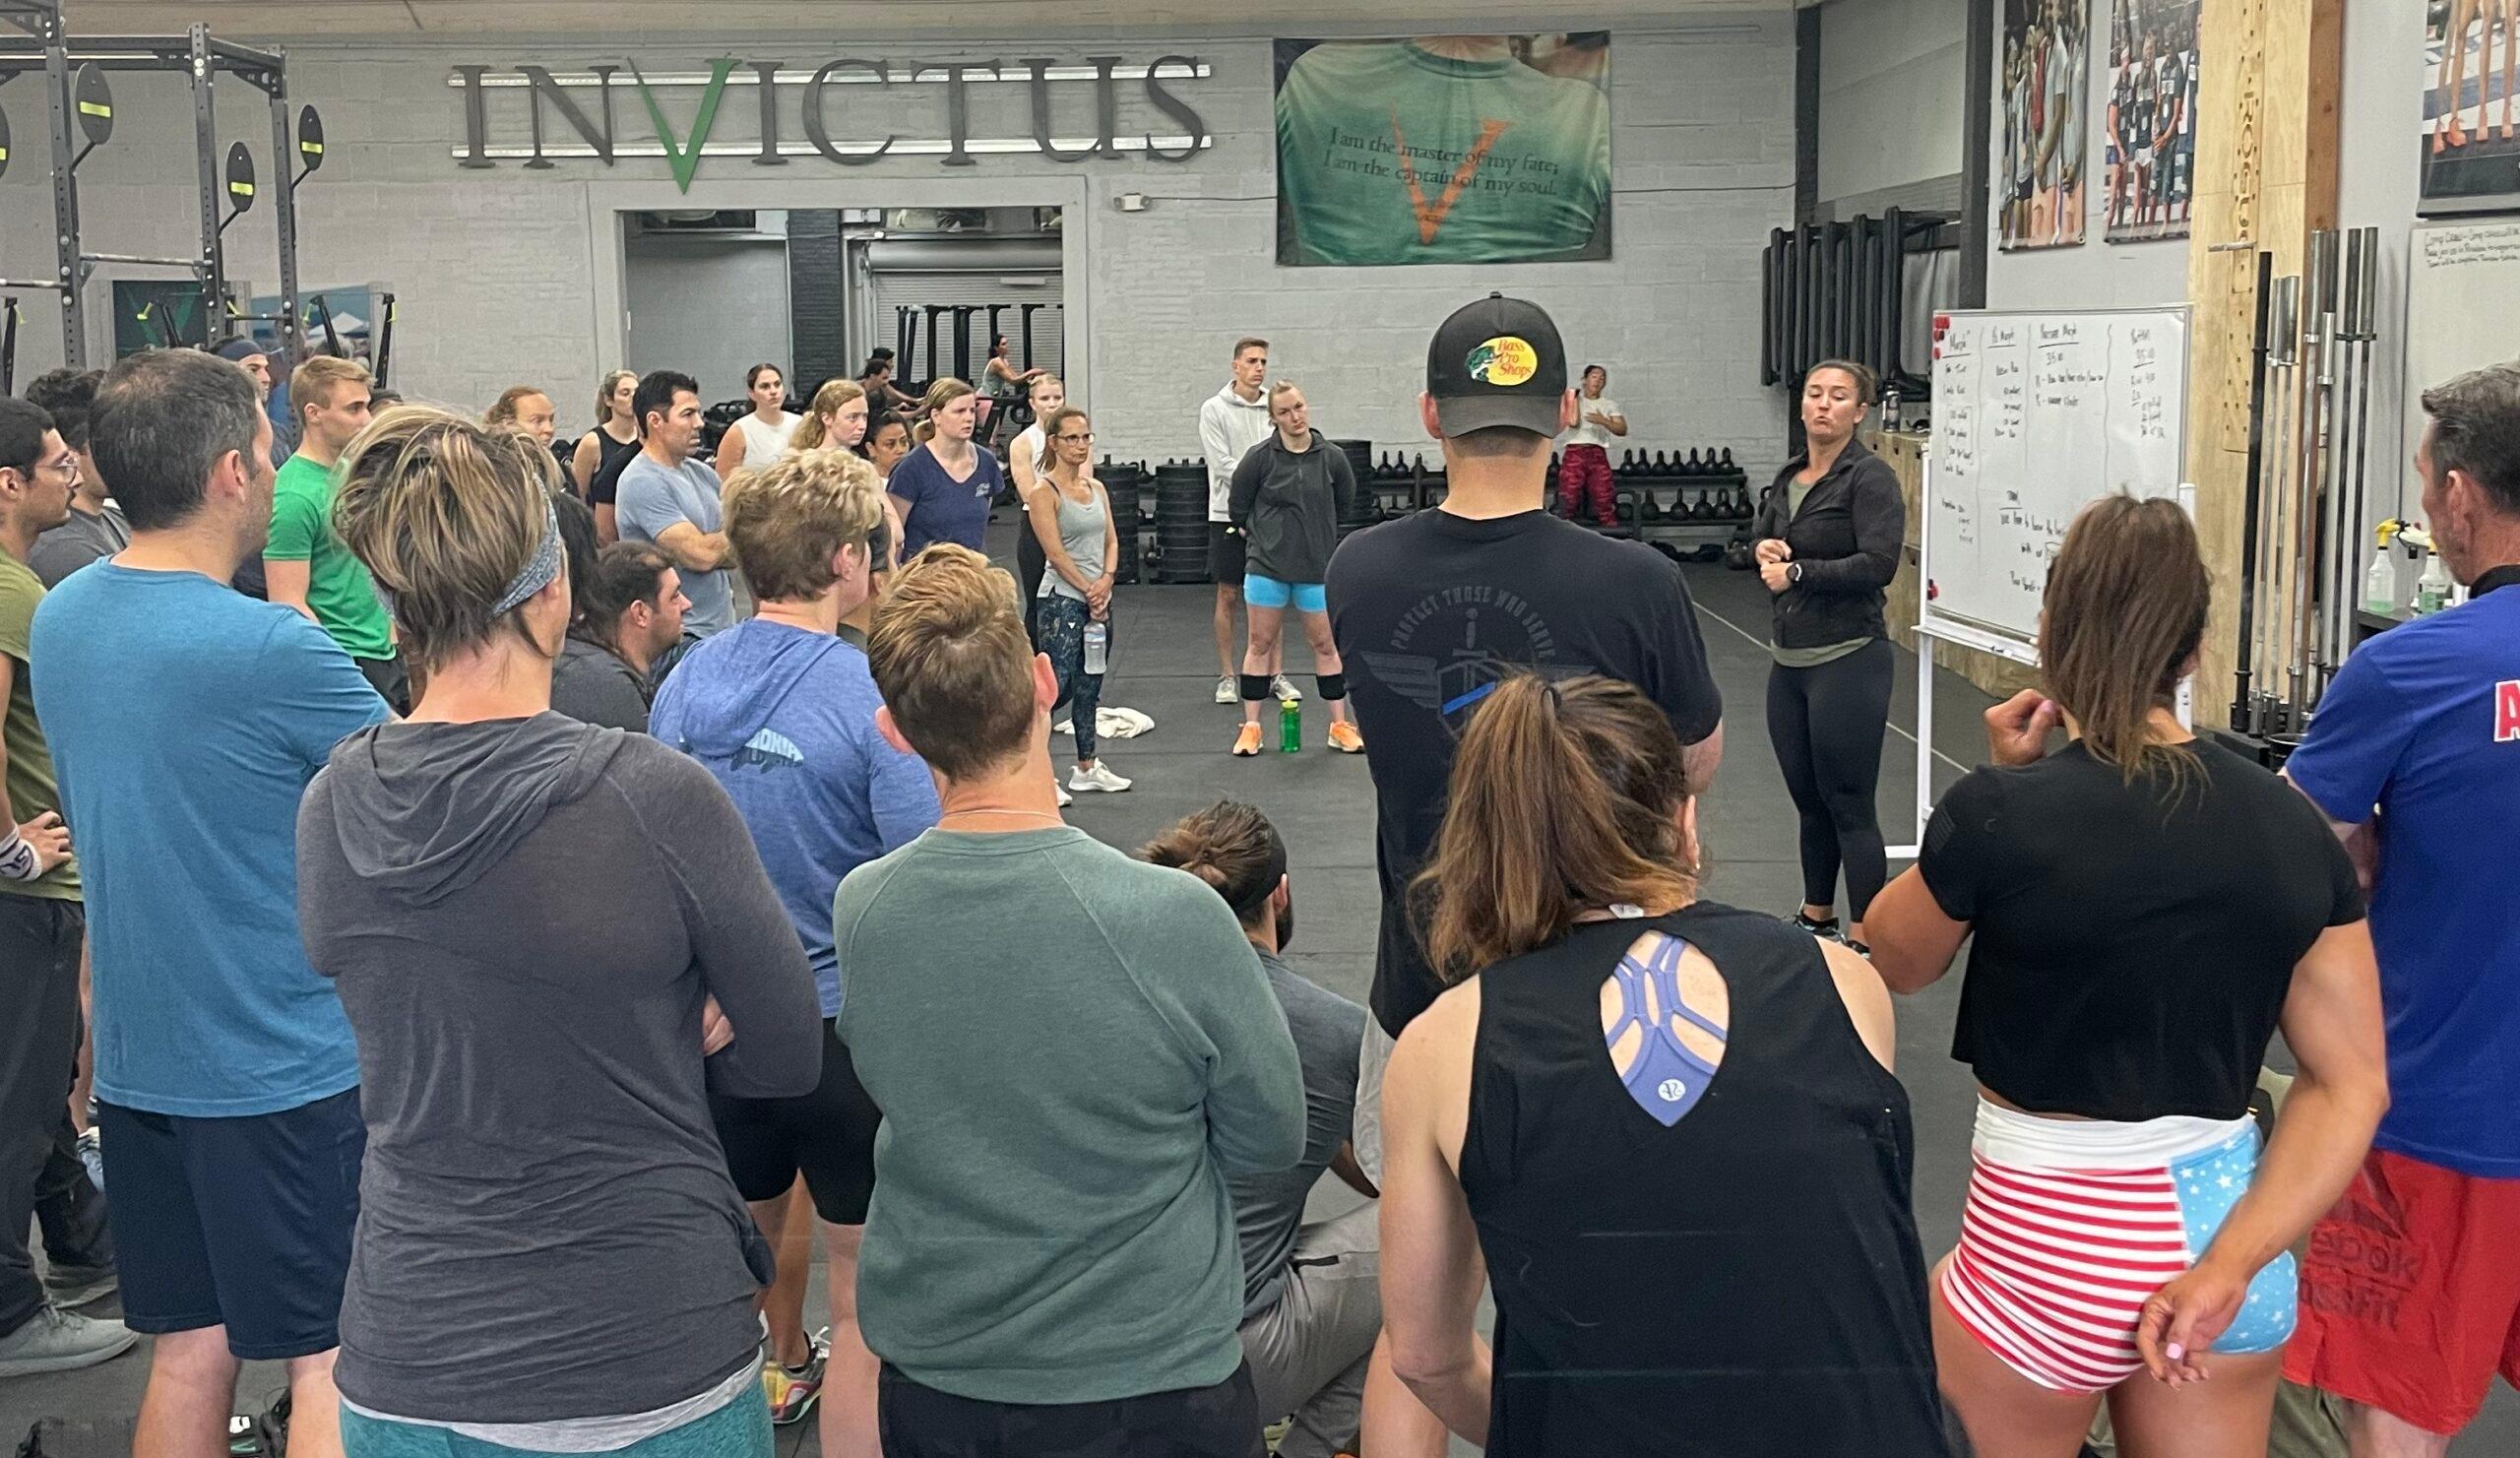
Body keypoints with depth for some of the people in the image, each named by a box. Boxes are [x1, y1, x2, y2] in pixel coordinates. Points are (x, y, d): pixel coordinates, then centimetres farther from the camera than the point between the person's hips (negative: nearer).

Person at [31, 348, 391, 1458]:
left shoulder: (58, 619, 3)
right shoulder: (273, 649, -21)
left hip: (137, 1061, 7)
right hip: (284, 1065, -7)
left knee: (188, 1350, 17)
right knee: (331, 1363, 3)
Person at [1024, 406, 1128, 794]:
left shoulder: (1096, 488, 13)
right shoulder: (1044, 491, -8)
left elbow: (1111, 541, 10)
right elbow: (1055, 553, -14)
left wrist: (1106, 581, -8)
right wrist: (1090, 591, -14)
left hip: (1099, 600, 7)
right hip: (1061, 600, -7)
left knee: (1089, 686, 14)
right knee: (1057, 686, -13)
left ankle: (1087, 768, 22)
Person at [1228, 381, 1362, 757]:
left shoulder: (1332, 458, -4)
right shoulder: (1260, 457, -9)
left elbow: (1343, 504, 13)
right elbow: (1238, 505, 3)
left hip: (1317, 567, 1)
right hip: (1266, 566, -1)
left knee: (1325, 645, 9)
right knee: (1260, 644, 7)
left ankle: (1340, 726, 18)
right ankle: (1251, 726, 14)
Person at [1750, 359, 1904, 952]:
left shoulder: (1869, 477, -10)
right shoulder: (1788, 476, 12)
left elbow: (1879, 564, -20)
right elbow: (1761, 539, 24)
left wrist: (1797, 572, -16)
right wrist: (1763, 549, 1)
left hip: (1847, 660, -8)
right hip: (1790, 659, 8)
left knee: (1849, 803, -3)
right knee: (1807, 797, 17)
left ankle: (1864, 940, 4)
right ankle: (1817, 916, 31)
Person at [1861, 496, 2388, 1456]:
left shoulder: (2001, 811, -16)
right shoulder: (2294, 828, -2)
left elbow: (1894, 963, 2)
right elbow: (2352, 1086, -4)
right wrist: (2230, 1265, -10)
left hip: (2048, 1248, -4)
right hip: (2220, 1217, 5)